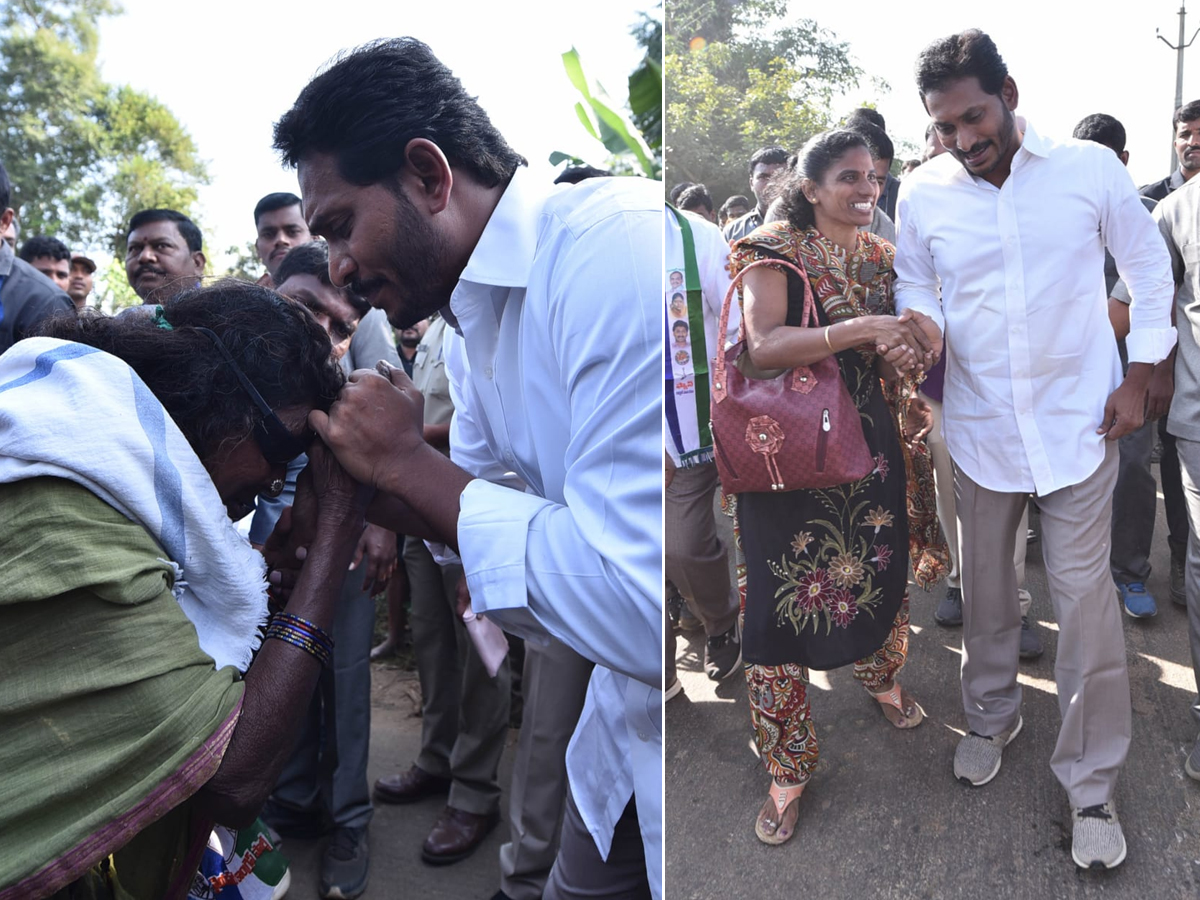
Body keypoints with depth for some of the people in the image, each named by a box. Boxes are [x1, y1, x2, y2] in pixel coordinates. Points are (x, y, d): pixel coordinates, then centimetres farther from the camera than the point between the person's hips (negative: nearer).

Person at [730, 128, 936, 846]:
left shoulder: (882, 256, 10)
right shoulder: (774, 252, -8)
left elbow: (889, 351, 17)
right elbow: (764, 346, -23)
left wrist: (902, 352, -7)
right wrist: (862, 329, -32)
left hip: (869, 443, 6)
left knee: (882, 569, 17)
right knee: (784, 596, -1)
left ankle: (882, 679, 51)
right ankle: (788, 771, 15)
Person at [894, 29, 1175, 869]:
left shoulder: (1092, 167, -5)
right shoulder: (922, 192, -4)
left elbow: (1150, 271, 5)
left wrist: (1137, 379, -1)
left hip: (1080, 420, -1)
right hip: (981, 423, 2)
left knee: (1086, 597, -1)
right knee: (986, 582, 14)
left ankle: (1092, 784, 15)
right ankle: (992, 714, 39)